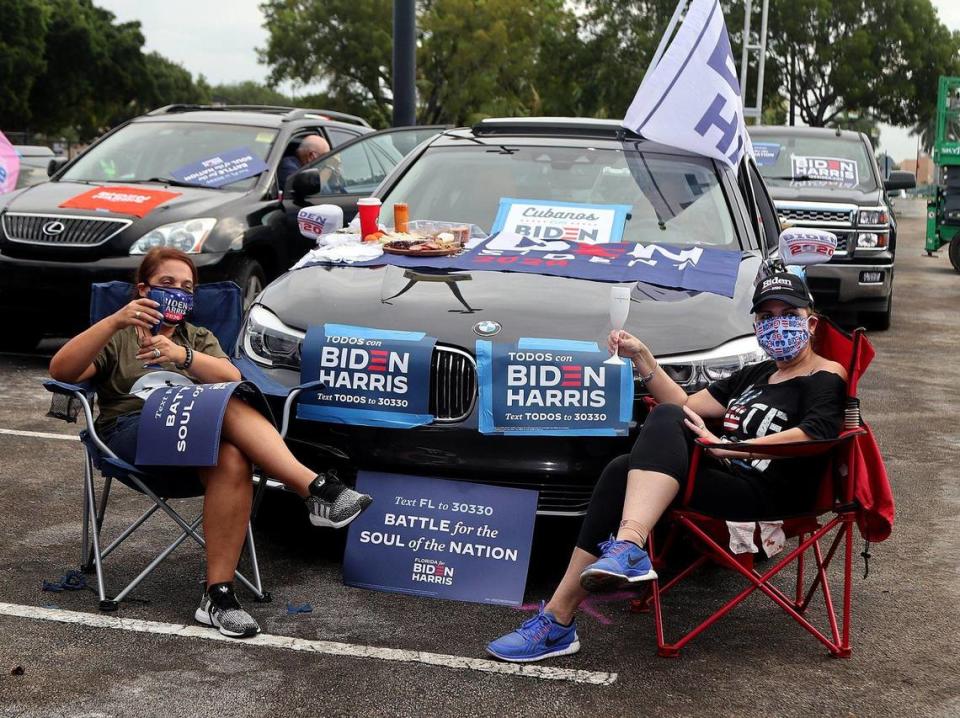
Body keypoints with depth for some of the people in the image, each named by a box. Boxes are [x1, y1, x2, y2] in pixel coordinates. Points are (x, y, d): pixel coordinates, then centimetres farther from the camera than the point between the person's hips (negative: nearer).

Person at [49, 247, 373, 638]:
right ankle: (315, 488, -44)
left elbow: (231, 376, 5)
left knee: (231, 461, -37)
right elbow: (61, 371, -1)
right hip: (131, 436, -3)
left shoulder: (199, 338, 29)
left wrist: (183, 356, -17)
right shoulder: (117, 338, 21)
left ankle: (218, 596, -41)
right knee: (227, 404, -32)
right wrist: (115, 321, -14)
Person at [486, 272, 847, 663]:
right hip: (722, 478, 7)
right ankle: (558, 618, -22)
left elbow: (812, 435, -16)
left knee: (665, 420, -26)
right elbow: (685, 405, 25)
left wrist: (727, 447, -21)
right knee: (622, 471, -18)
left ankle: (628, 547, -47)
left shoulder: (826, 377, 6)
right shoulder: (755, 375, 30)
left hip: (763, 496, -7)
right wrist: (642, 357, 12)